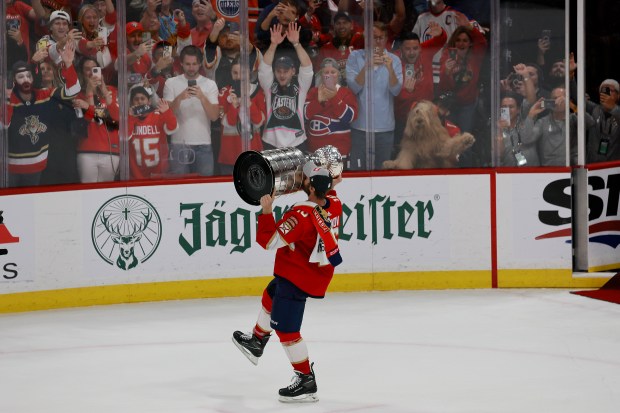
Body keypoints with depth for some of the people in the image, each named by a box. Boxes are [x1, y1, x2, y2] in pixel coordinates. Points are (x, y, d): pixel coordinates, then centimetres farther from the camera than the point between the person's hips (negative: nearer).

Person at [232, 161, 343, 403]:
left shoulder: (301, 215, -32)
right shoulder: (334, 203, -8)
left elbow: (269, 241, -27)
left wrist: (267, 211, -20)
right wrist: (329, 184, 10)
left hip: (298, 277, -9)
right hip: (317, 271, 9)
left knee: (285, 327, -2)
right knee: (271, 297, 31)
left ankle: (306, 381, 4)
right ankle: (256, 342, 51)